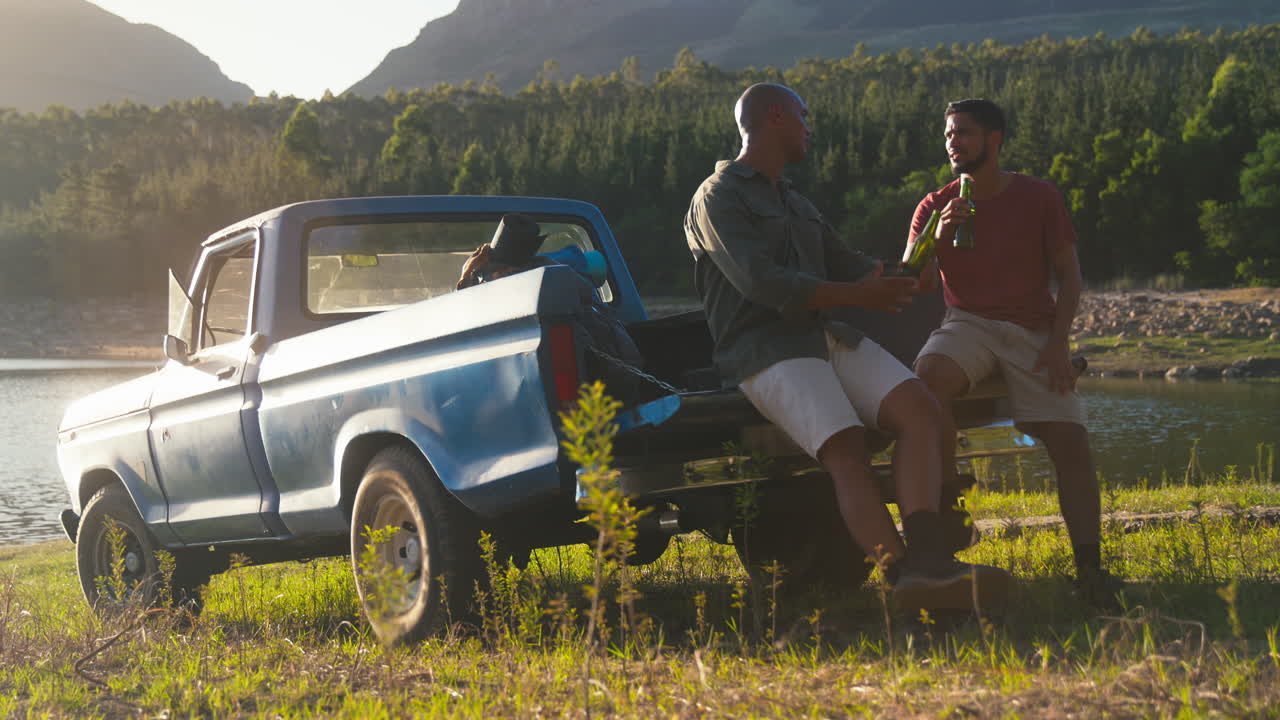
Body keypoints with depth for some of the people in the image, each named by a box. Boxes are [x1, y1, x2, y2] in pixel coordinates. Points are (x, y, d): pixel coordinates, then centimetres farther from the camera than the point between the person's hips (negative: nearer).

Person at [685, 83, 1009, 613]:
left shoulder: (797, 205, 30)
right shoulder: (717, 199, 2)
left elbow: (848, 266, 31)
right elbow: (760, 281, -12)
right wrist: (856, 297, -10)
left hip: (826, 338, 8)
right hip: (766, 351, -8)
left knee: (919, 407, -19)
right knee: (848, 450, -30)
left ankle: (926, 561, -35)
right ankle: (906, 578, -42)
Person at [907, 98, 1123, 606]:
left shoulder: (1038, 197, 5)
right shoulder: (935, 207, 7)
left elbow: (1068, 274, 5)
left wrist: (1058, 341, -9)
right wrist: (939, 236, -20)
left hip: (1032, 331, 0)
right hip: (968, 326, 0)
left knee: (1071, 441, -17)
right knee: (926, 378, -35)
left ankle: (1090, 570, -11)